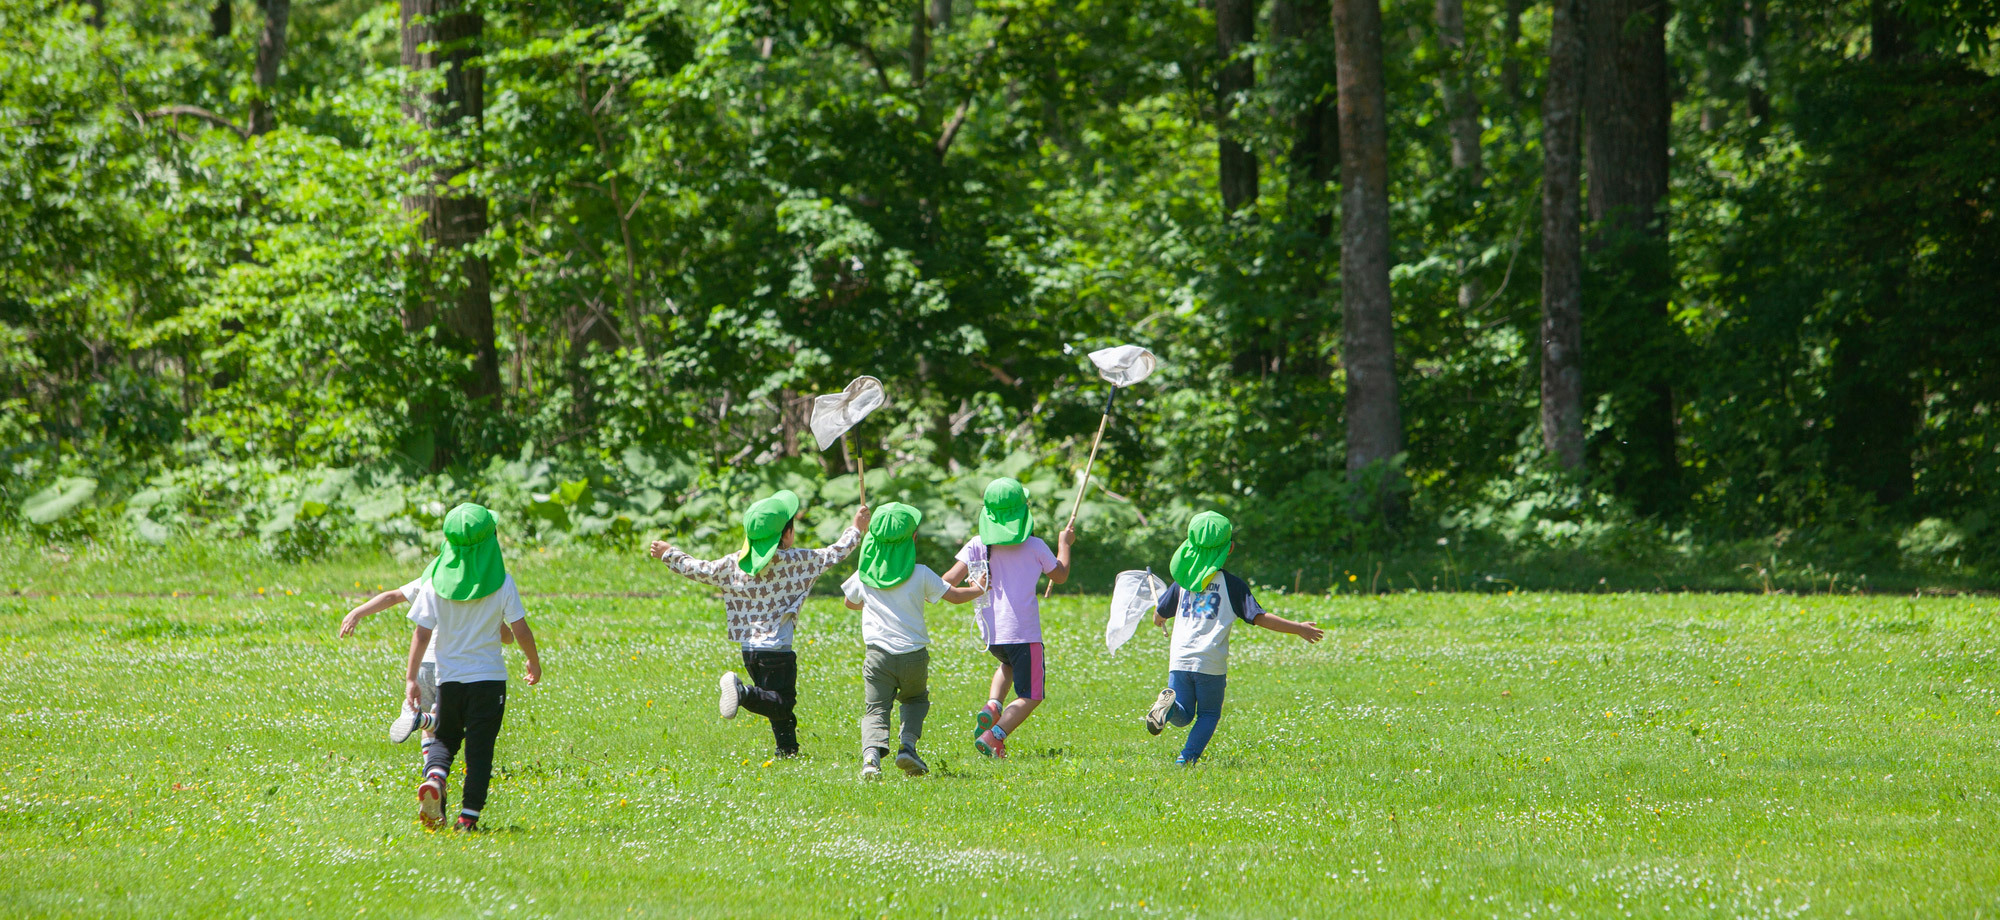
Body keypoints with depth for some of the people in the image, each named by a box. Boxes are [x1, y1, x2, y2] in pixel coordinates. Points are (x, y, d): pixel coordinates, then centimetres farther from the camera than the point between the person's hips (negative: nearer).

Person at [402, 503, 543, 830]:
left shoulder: (435, 582, -5)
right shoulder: (501, 582, -8)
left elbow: (422, 634, -4)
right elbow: (520, 631, -5)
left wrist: (411, 679, 2)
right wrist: (534, 663, 12)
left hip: (449, 677, 2)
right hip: (489, 677, -2)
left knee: (445, 738, 17)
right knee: (480, 747, 5)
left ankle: (434, 777, -13)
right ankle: (469, 814, -1)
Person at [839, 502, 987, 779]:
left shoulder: (864, 575, 2)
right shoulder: (920, 574, -3)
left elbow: (851, 603, 22)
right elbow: (955, 596, 7)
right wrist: (977, 589, 28)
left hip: (878, 655, 0)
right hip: (914, 654, 0)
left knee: (876, 709, 1)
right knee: (915, 699, 25)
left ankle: (872, 753, -26)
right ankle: (908, 745, 3)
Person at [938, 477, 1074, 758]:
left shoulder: (978, 546, -1)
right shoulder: (1034, 546, -2)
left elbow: (949, 581, -12)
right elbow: (1060, 576, 15)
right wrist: (1064, 545, 29)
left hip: (991, 632, 3)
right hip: (1023, 630, -3)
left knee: (1009, 663, 36)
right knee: (1030, 697, 4)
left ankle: (992, 706, 8)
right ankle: (994, 735, -21)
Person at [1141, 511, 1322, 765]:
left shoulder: (1183, 580, 10)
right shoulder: (1232, 584, -3)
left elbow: (1159, 615, 20)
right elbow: (1259, 617, -9)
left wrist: (1158, 620, 46)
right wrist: (1298, 629, -1)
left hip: (1179, 659, 3)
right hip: (1212, 663, -3)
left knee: (1183, 716, 11)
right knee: (1209, 715, 15)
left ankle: (1169, 705, -23)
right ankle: (1186, 758, -5)